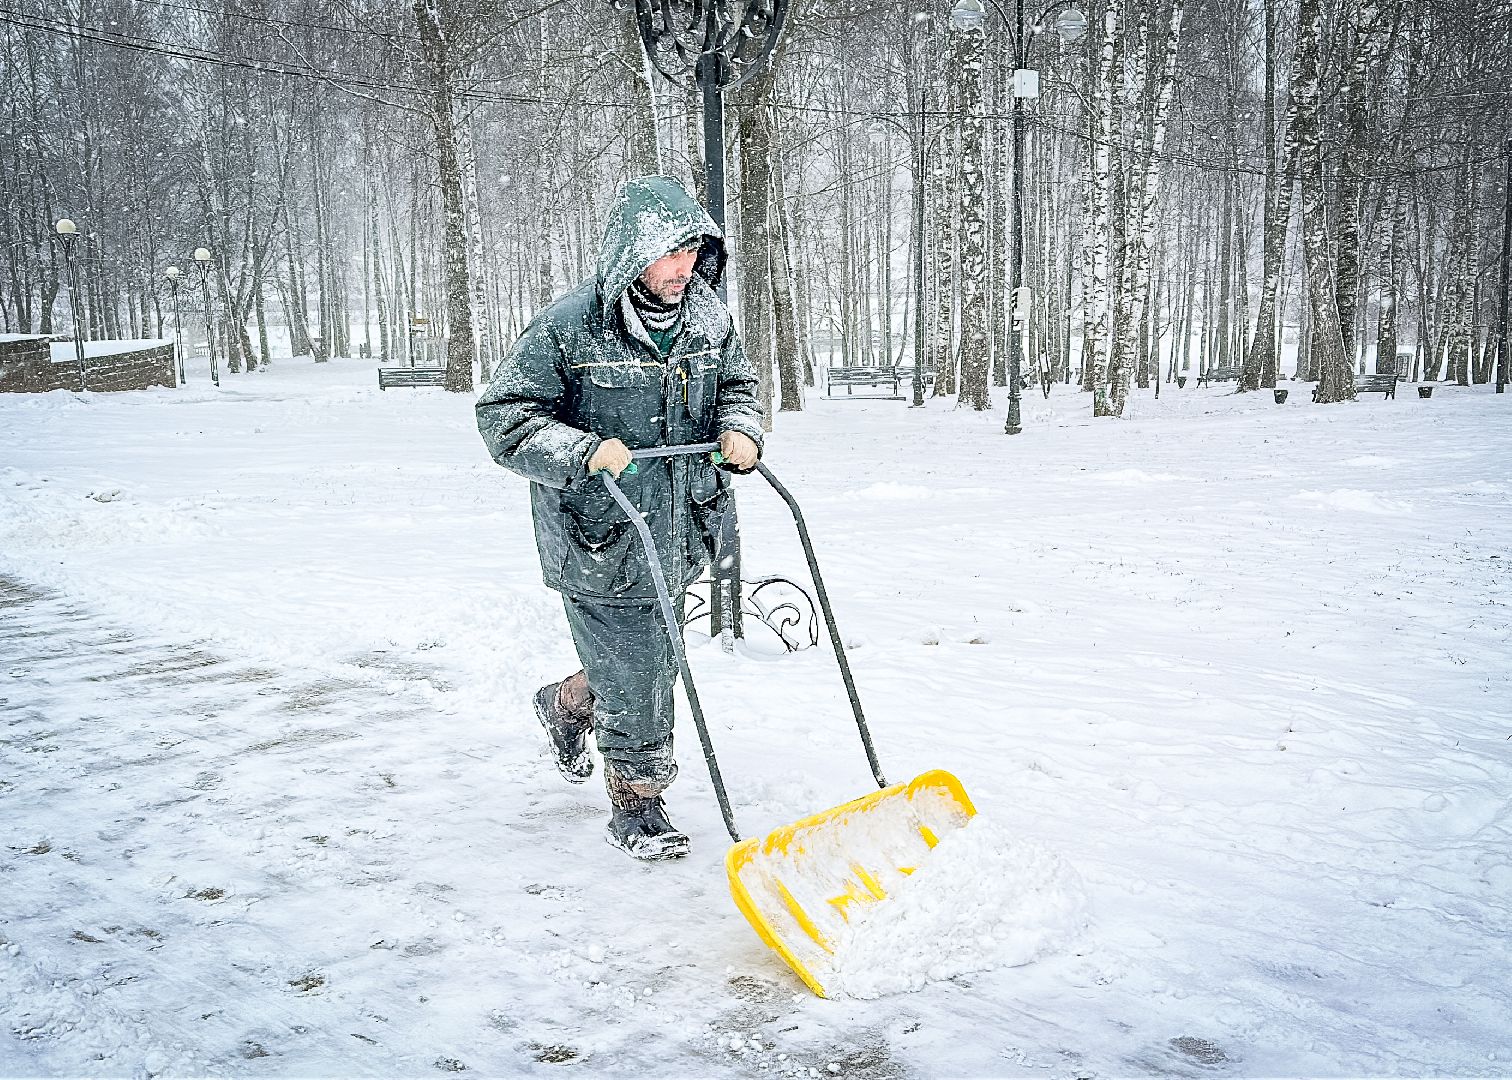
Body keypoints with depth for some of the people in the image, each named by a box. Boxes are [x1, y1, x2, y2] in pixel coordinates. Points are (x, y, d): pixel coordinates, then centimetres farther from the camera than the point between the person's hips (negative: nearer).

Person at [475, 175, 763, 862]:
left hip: (678, 537, 7)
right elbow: (504, 418, -12)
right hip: (600, 541, -6)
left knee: (655, 660, 22)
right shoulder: (568, 327, -17)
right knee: (634, 675, 0)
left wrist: (740, 429, -4)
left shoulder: (708, 317, 1)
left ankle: (565, 706, 52)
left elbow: (737, 384, 18)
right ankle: (636, 805, 22)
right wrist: (583, 452, -26)